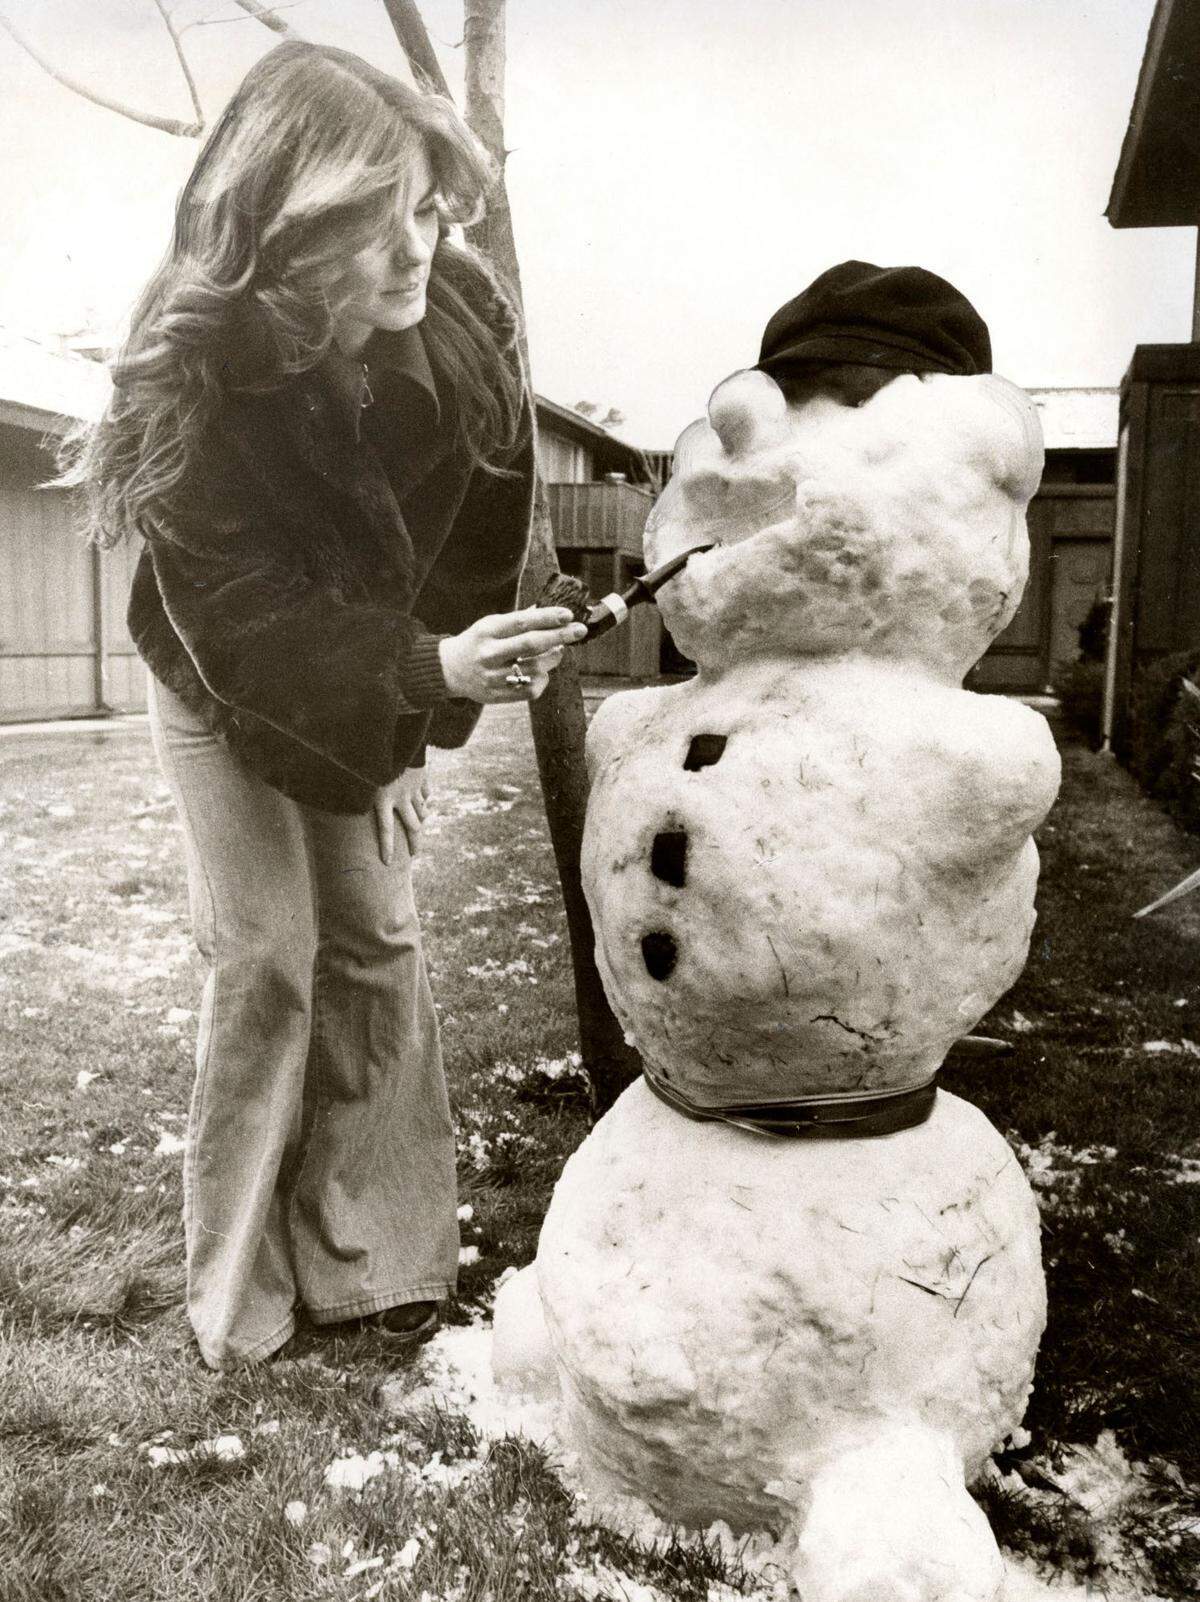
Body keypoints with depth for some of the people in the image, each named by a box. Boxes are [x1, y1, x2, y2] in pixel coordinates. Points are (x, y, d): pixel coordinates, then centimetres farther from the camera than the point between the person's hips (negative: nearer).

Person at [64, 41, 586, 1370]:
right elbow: (244, 633, -33)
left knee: (377, 949, 2)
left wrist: (428, 706, -7)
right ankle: (237, 1290, 14)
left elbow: (488, 527, -8)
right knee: (266, 962, -5)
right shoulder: (194, 385, -30)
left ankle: (370, 1255, 17)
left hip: (376, 688, 4)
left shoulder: (466, 319, -19)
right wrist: (430, 672, -47)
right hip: (227, 697, -3)